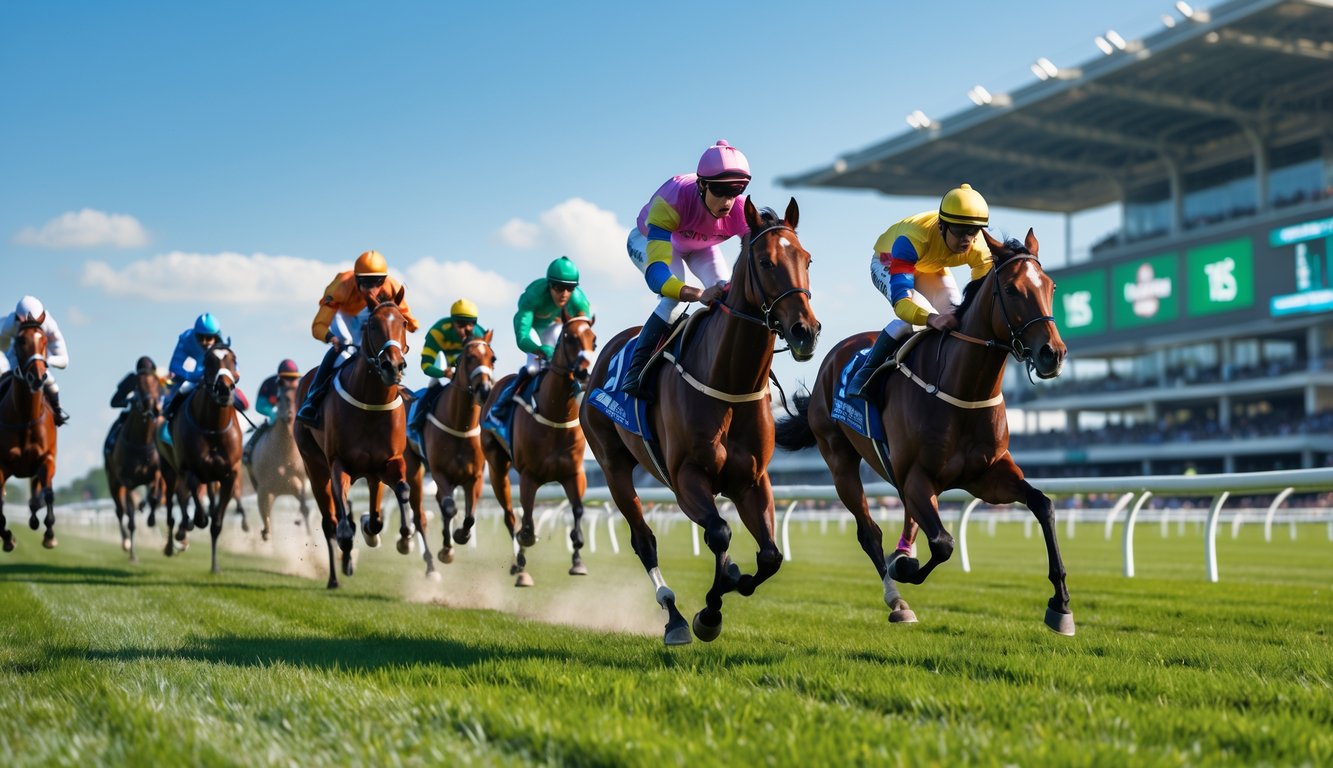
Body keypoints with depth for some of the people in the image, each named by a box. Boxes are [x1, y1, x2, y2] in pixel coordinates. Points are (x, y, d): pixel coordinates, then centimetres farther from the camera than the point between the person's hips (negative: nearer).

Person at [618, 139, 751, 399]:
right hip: (649, 239, -4)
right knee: (674, 298, -30)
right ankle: (636, 370, -18)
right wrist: (700, 294, -74)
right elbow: (656, 273, -56)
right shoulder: (672, 201, -47)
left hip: (700, 246, 4)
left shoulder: (741, 211, -36)